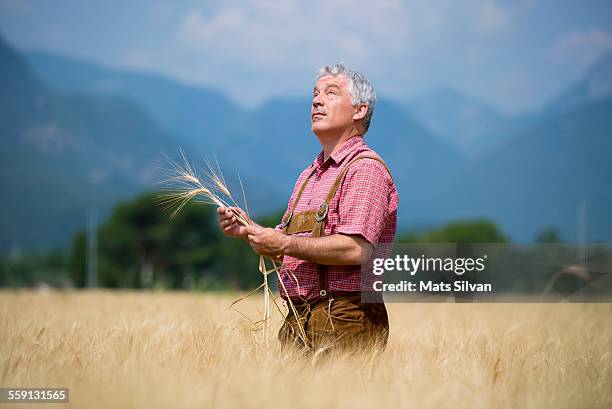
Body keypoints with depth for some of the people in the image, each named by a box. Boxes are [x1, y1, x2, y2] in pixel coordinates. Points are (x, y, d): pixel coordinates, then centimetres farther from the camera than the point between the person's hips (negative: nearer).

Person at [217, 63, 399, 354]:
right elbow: (284, 250, 24)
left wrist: (285, 244, -16)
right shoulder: (310, 175, 21)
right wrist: (247, 230, 6)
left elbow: (356, 249, -22)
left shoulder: (366, 169, -9)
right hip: (298, 320, 8)